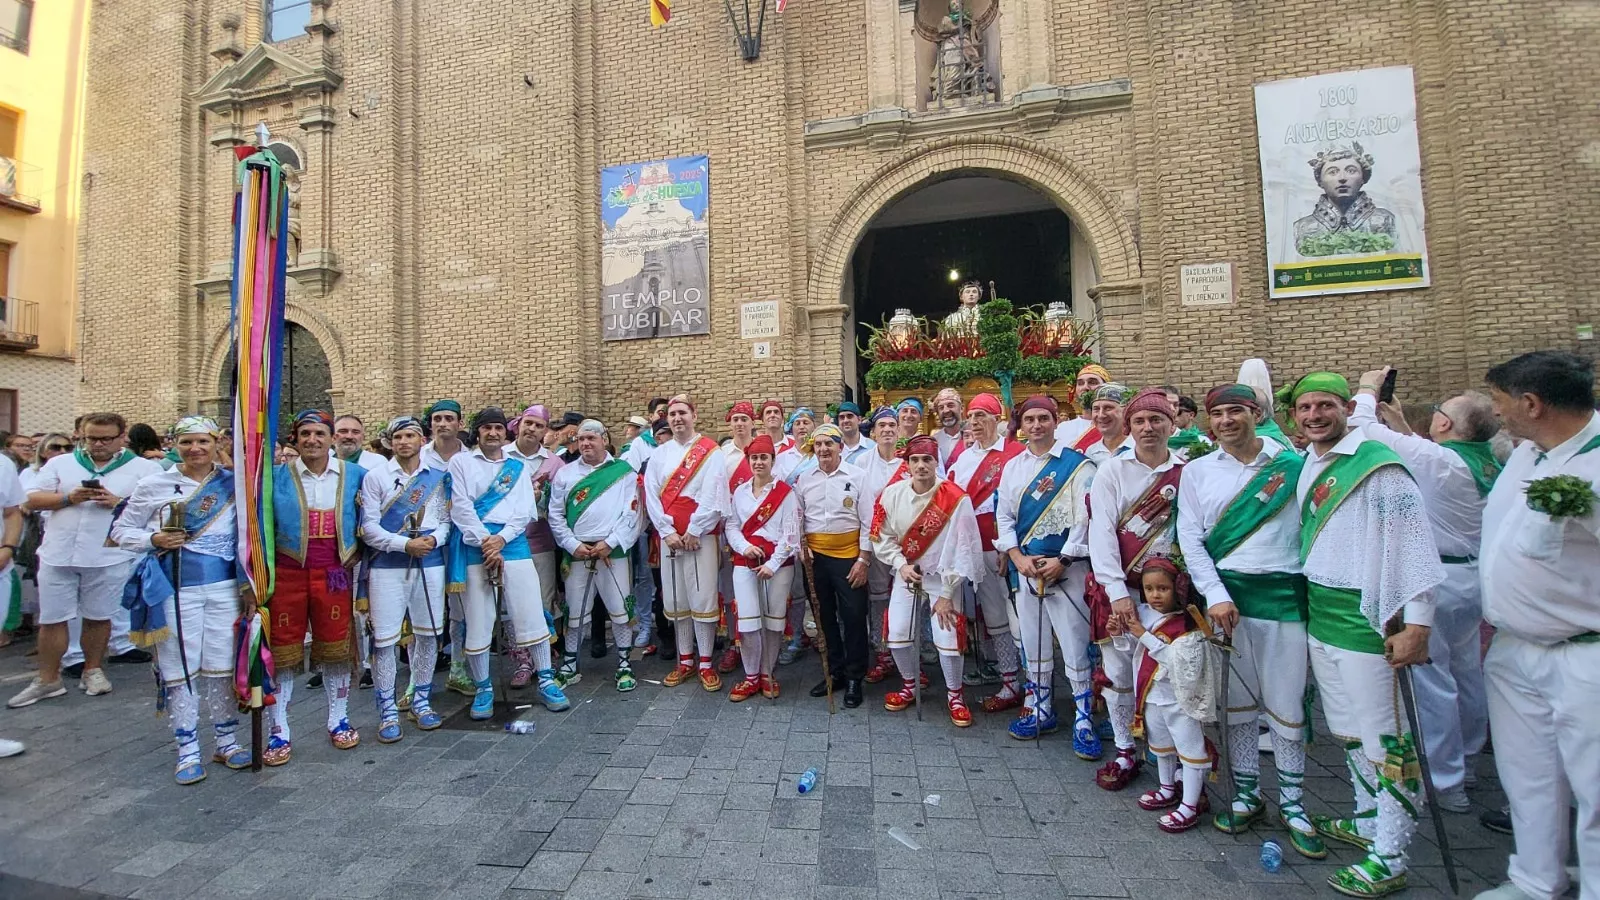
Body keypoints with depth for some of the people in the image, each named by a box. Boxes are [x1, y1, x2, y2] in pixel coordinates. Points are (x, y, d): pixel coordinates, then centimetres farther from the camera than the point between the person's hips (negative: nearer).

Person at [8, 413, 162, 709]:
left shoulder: (145, 468, -1)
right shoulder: (61, 463, 9)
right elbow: (33, 499, 5)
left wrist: (118, 502, -19)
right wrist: (69, 498, -12)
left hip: (109, 557, -3)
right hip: (59, 555, 3)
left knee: (98, 617, 9)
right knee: (51, 618, 9)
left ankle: (93, 670, 24)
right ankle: (47, 679, 21)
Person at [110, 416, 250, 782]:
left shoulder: (232, 483, 4)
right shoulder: (154, 485, 1)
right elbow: (121, 530, 7)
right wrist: (154, 540, -12)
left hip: (224, 588, 1)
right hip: (175, 590, 0)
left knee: (222, 666, 9)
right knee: (179, 669, 6)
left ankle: (227, 741, 22)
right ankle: (188, 751, 20)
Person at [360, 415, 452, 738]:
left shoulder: (438, 477, 8)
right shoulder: (375, 477, 1)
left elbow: (445, 520, 7)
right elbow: (369, 527, -5)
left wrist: (433, 539, -13)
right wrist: (405, 544, -15)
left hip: (430, 563, 2)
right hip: (387, 566, -2)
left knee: (427, 633, 10)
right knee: (384, 638, 0)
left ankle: (421, 701, 26)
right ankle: (388, 711, 15)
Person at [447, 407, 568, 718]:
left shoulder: (519, 466, 14)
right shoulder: (460, 462, 9)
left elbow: (525, 509, 5)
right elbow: (461, 507, -2)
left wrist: (500, 538, -9)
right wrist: (485, 542, -10)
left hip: (513, 545, 1)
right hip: (474, 547, -1)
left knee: (532, 615, -1)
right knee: (477, 621, 4)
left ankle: (546, 681, 10)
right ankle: (483, 688, 20)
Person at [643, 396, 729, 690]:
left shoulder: (711, 451, -3)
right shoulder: (659, 454, 10)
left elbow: (713, 496, -11)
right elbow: (651, 495, 3)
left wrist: (693, 532, -12)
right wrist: (667, 531, -7)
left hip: (701, 536, -4)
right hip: (668, 537, 4)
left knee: (703, 599, -2)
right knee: (674, 600, 9)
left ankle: (705, 663, 11)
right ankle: (685, 661, 22)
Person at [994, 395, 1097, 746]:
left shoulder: (1077, 464, -4)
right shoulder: (1012, 467, 9)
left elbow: (1086, 517, -10)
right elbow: (1003, 515, 8)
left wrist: (1061, 561, -15)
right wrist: (1018, 557, -5)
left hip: (1067, 567, -4)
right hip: (1025, 568, 5)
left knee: (1076, 644, 0)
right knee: (1033, 643, 13)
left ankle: (1083, 720, 16)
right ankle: (1040, 711, 29)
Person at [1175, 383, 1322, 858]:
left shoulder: (1293, 464, 3)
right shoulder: (1197, 470, 5)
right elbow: (1189, 538, 1)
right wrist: (1216, 595, -7)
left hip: (1284, 593, -1)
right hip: (1226, 594, 1)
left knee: (1287, 702, 7)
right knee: (1237, 699, 11)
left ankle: (1292, 803, 25)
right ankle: (1246, 794, 26)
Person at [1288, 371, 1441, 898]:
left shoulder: (1376, 463, -12)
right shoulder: (1306, 467, 10)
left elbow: (1415, 543, -15)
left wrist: (1417, 623, -18)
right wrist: (1307, 604, 18)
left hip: (1366, 617, -7)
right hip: (1318, 617, 8)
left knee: (1383, 738, 3)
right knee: (1348, 731, 19)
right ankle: (1366, 822, 36)